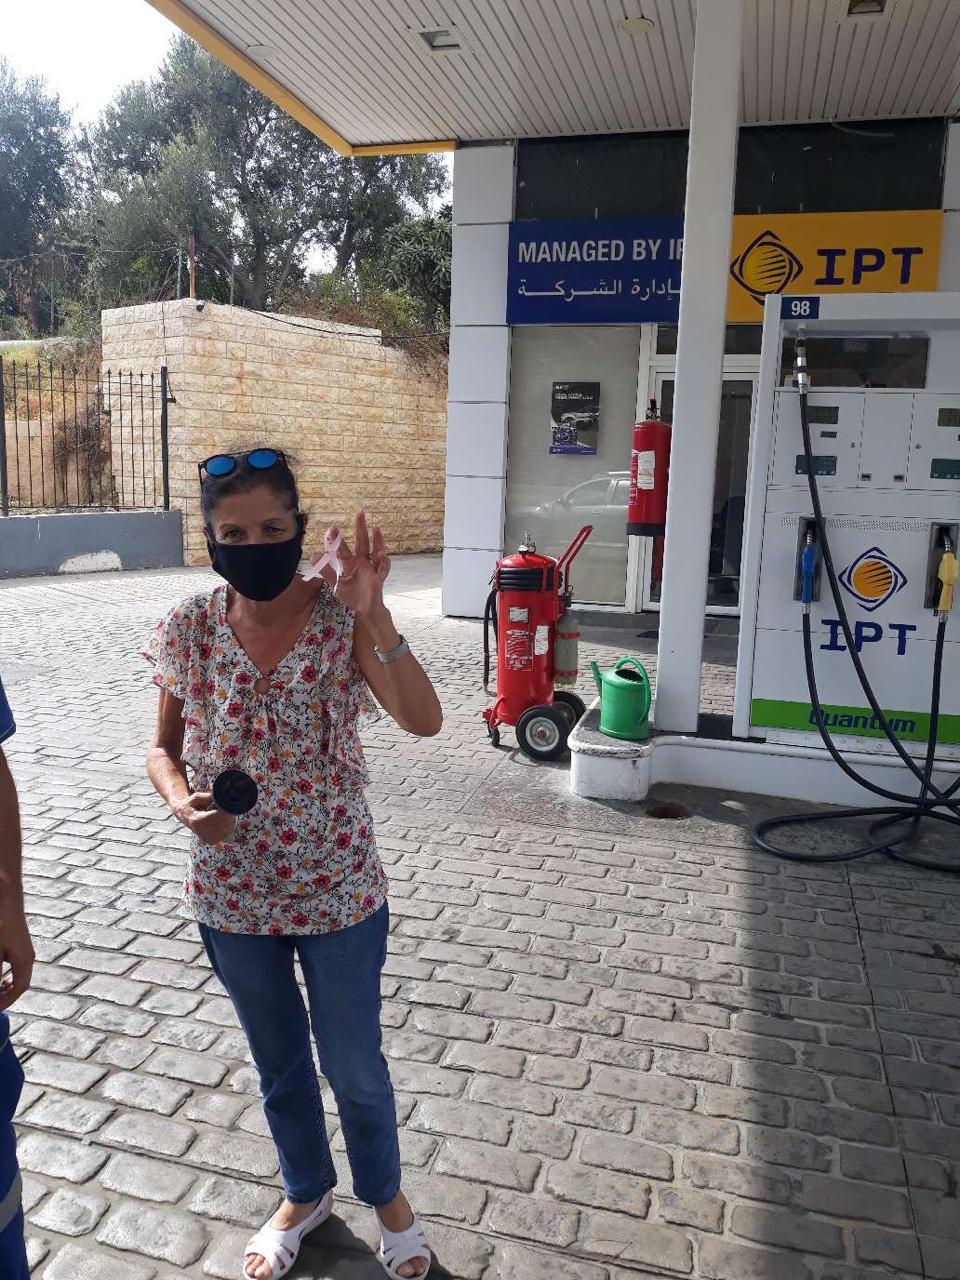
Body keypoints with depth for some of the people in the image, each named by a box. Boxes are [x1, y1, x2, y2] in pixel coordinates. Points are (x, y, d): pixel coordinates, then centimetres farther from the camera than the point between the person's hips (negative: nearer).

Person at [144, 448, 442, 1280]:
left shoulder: (343, 616, -16)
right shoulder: (189, 628, -8)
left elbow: (424, 720, -28)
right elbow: (162, 747, 4)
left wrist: (371, 612, -40)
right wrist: (181, 801, -17)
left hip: (339, 889, -2)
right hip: (233, 893, 3)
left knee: (354, 1066, 17)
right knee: (278, 1062, 24)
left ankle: (386, 1195, 47)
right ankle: (307, 1192, 52)